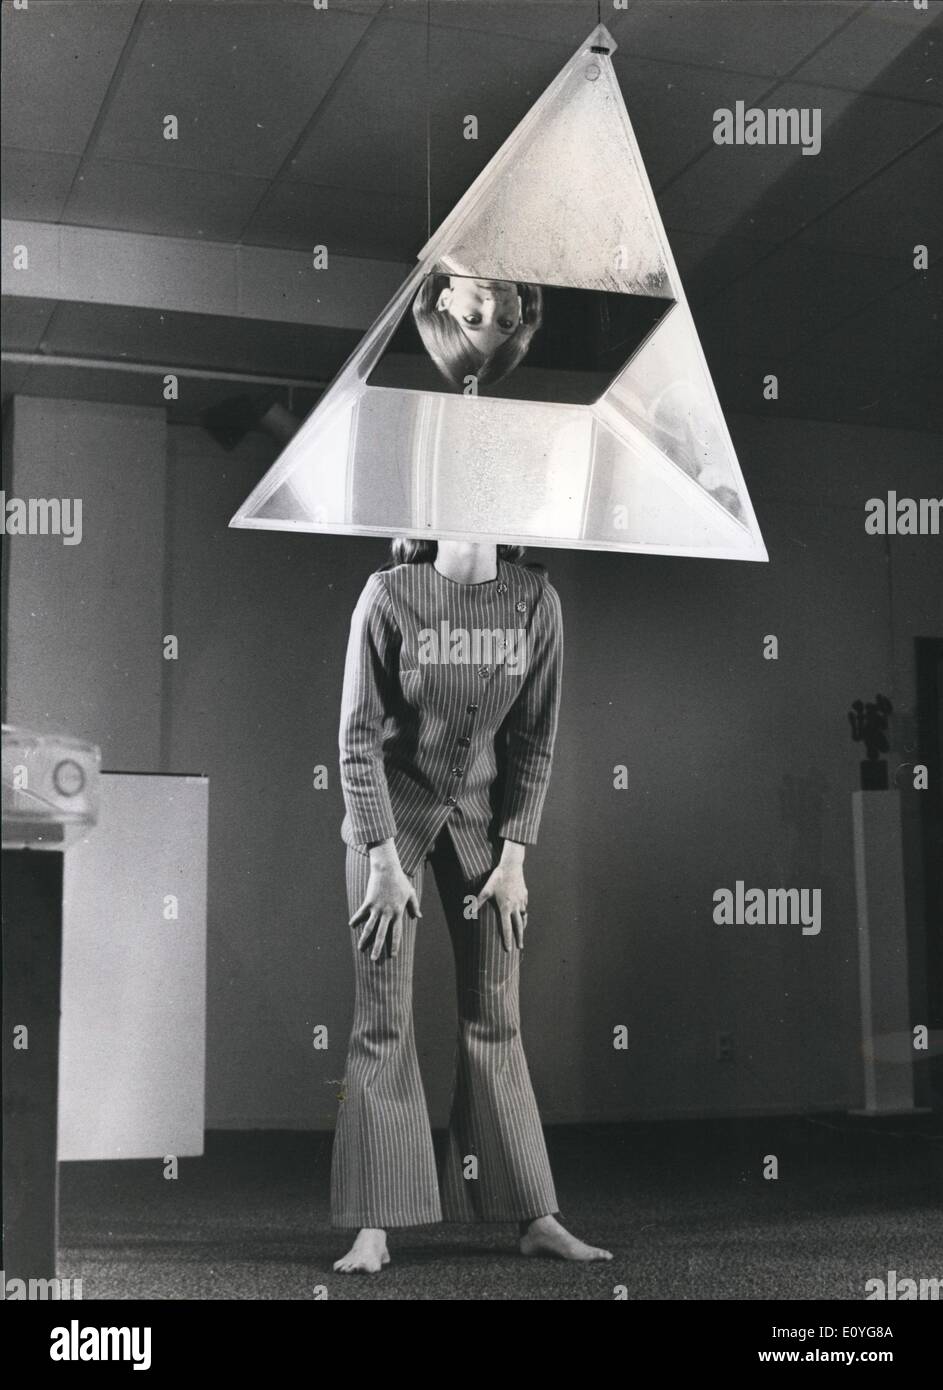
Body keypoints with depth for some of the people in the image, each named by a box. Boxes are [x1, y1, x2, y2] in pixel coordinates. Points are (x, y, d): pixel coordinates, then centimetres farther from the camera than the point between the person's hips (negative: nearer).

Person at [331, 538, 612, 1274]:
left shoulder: (535, 599, -8)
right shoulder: (390, 595, -15)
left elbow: (535, 737, -3)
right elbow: (359, 737, -12)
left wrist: (514, 855, -6)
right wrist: (384, 859, -15)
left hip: (481, 813, 3)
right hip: (392, 810, -2)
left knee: (496, 1018, 6)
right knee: (384, 1020, -1)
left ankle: (535, 1217, 14)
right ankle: (374, 1227, 6)